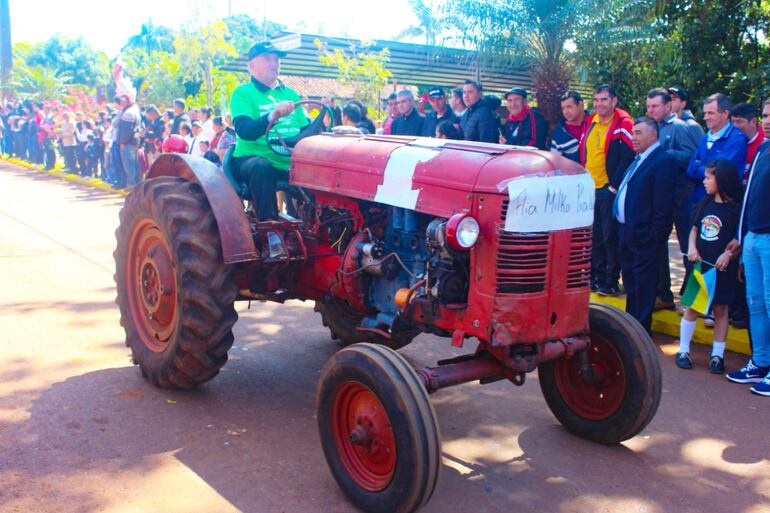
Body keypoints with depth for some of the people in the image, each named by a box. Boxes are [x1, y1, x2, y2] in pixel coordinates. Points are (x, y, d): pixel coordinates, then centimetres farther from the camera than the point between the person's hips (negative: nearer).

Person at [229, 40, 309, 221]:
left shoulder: (290, 94, 20)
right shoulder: (242, 93, 3)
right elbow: (244, 130, -15)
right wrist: (272, 116, -31)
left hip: (290, 163, 4)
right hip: (253, 158, -4)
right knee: (261, 167, -37)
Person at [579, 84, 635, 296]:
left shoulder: (622, 124, -8)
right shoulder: (590, 123, 13)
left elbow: (628, 157, -14)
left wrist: (614, 186, -16)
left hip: (608, 190, -6)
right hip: (589, 189, 7)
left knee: (610, 237, -1)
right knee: (593, 236, 12)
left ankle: (611, 281, 8)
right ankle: (596, 277, 23)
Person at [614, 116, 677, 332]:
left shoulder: (663, 161, -13)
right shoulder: (638, 159, 16)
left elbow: (663, 203, -18)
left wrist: (654, 236, -20)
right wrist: (624, 228, 12)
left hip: (643, 235, -10)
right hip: (627, 231, 10)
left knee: (643, 283, 0)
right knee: (630, 280, 20)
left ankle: (642, 328, 9)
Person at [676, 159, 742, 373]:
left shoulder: (736, 208, -9)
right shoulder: (705, 204, 7)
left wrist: (728, 253, -22)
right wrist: (692, 247, -2)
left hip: (722, 268, -4)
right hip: (700, 265, 4)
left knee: (720, 309, 6)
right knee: (692, 306, 7)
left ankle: (717, 355, 15)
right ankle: (683, 351, 15)